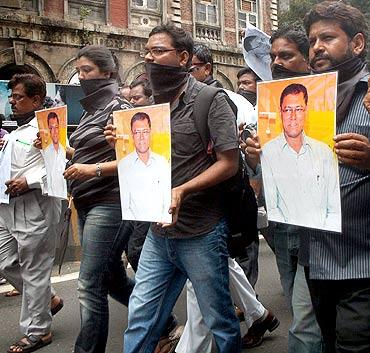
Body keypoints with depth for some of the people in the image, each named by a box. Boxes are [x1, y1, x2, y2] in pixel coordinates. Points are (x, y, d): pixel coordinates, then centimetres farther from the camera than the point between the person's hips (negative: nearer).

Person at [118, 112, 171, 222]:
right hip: (135, 227, -1)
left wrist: (163, 222, -7)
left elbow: (169, 201, 8)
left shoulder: (163, 163, 10)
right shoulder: (123, 166, 3)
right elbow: (124, 208, -1)